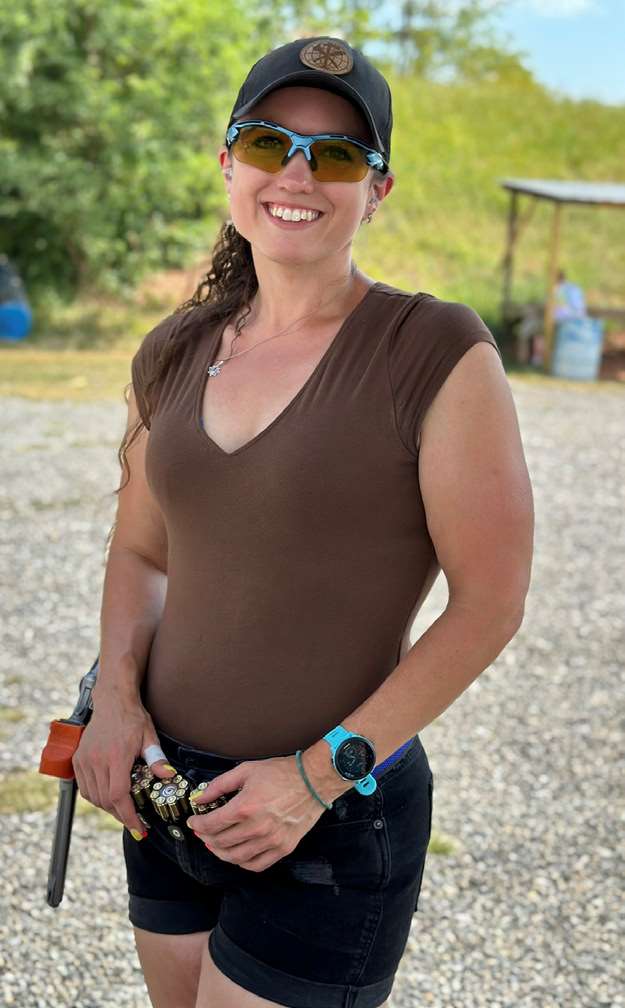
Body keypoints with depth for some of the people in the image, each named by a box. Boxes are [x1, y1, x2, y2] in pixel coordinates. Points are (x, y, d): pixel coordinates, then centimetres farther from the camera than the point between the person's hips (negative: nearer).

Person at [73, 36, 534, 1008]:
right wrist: (117, 695, -4)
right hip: (170, 791, 6)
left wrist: (322, 772, -16)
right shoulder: (176, 354, 3)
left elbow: (490, 602, -13)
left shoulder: (438, 354, -14)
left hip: (335, 819, -5)